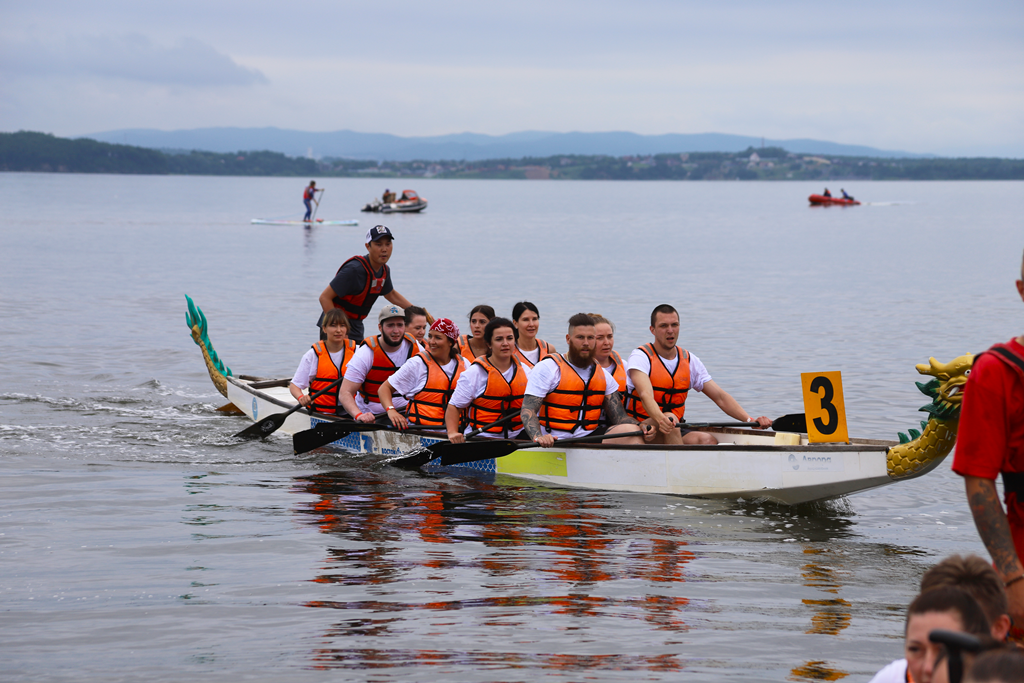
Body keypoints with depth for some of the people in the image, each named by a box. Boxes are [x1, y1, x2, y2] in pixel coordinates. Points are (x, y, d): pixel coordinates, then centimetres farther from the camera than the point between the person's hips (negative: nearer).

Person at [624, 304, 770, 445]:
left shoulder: (690, 361, 11)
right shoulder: (640, 357, -7)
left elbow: (720, 397, 7)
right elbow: (646, 395, -26)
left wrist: (750, 420, -8)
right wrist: (661, 419, -48)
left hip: (674, 430, 5)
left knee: (708, 441, -24)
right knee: (670, 417, -36)